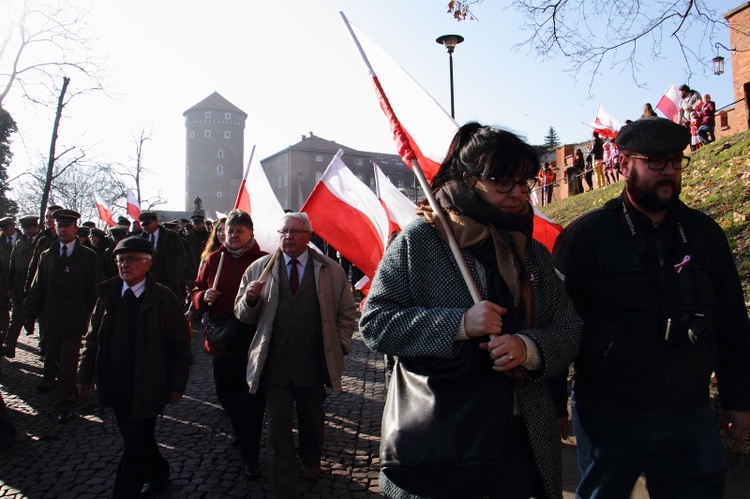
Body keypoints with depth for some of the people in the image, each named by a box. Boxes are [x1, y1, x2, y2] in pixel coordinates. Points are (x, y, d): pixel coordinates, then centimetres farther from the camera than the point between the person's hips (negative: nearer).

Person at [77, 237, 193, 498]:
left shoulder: (163, 298, -12)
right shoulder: (107, 295, 4)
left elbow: (180, 345, -9)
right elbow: (93, 338, 11)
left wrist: (177, 384, -8)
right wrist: (85, 375, 11)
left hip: (146, 389, -6)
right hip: (114, 387, 6)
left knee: (135, 446, 1)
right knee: (135, 439, 20)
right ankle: (158, 472, 44)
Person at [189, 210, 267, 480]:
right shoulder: (214, 259, 6)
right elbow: (196, 293, 12)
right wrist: (204, 296, -9)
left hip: (254, 342, -4)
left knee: (253, 401, 2)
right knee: (225, 394, 19)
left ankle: (250, 456, 18)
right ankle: (238, 429, 50)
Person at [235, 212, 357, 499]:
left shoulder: (331, 270, 1)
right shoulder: (258, 268, 2)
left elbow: (347, 311, 9)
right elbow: (242, 315, 3)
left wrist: (340, 345, 1)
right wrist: (250, 298, -17)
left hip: (313, 364, 1)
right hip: (274, 364, 0)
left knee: (312, 419, 20)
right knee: (278, 427, 5)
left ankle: (311, 462, 49)